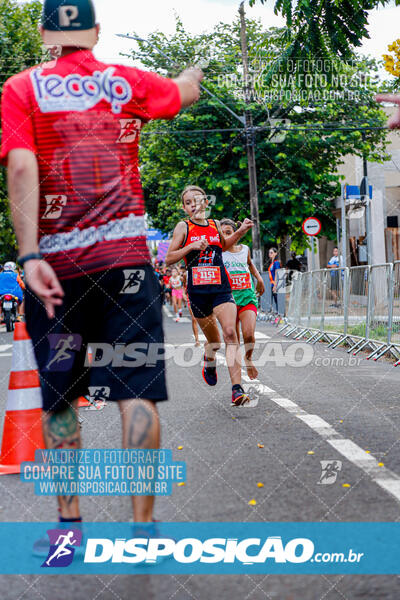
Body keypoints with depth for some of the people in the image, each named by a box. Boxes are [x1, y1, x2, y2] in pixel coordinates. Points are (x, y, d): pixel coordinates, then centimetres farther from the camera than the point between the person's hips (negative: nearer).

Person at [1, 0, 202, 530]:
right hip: (125, 257, 0)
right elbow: (188, 92, 31)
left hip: (56, 264, 0)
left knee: (59, 396, 11)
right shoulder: (128, 82, 11)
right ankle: (142, 523, -4)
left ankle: (69, 519, 16)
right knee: (138, 390, -1)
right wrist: (193, 74, 54)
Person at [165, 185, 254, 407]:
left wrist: (241, 231, 17)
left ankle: (237, 389, -24)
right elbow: (169, 258, -1)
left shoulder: (215, 224, 11)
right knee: (213, 340, 9)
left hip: (221, 288, 1)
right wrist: (191, 247, -14)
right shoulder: (183, 227, 1)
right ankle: (209, 360, 47)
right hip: (197, 289, -1)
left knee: (230, 333, -18)